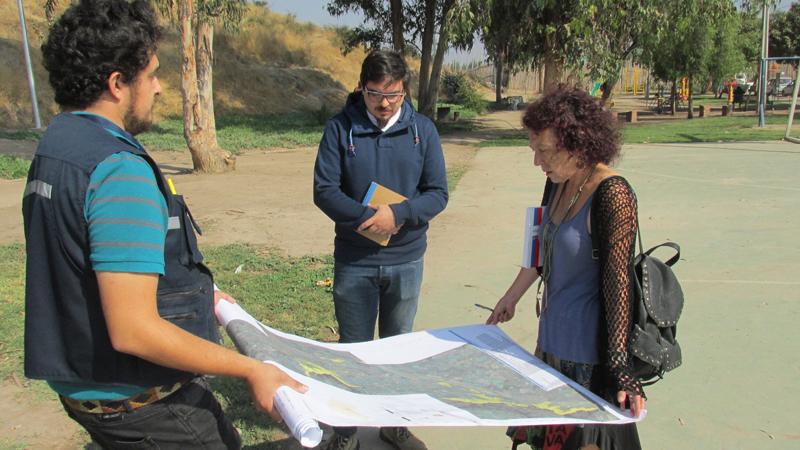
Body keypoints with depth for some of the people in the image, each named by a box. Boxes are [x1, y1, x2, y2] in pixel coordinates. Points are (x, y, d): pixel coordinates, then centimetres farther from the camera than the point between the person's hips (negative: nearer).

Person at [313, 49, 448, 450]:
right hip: (353, 261, -1)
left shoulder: (422, 129, -2)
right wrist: (367, 217, -23)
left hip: (406, 261, 2)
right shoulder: (341, 127, -7)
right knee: (353, 349, 12)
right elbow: (324, 190, -10)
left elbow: (438, 193, -4)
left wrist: (398, 213, -22)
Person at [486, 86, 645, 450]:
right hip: (553, 340, 8)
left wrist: (621, 367, -23)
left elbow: (618, 282, -22)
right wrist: (511, 297, 25)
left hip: (588, 352, -8)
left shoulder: (612, 194, -20)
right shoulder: (557, 184, 3)